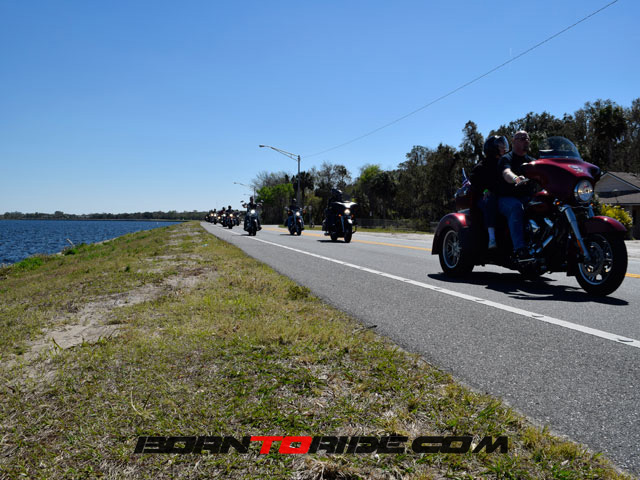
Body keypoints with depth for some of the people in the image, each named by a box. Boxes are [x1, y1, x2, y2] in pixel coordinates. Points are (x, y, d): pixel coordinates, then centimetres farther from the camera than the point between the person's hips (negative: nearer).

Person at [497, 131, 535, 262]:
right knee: (516, 207, -38)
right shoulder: (507, 158, 1)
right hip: (506, 198, -6)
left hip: (526, 197, 6)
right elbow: (506, 173, -22)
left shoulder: (531, 161, 23)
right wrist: (516, 179, -45)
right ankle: (519, 249, -46)